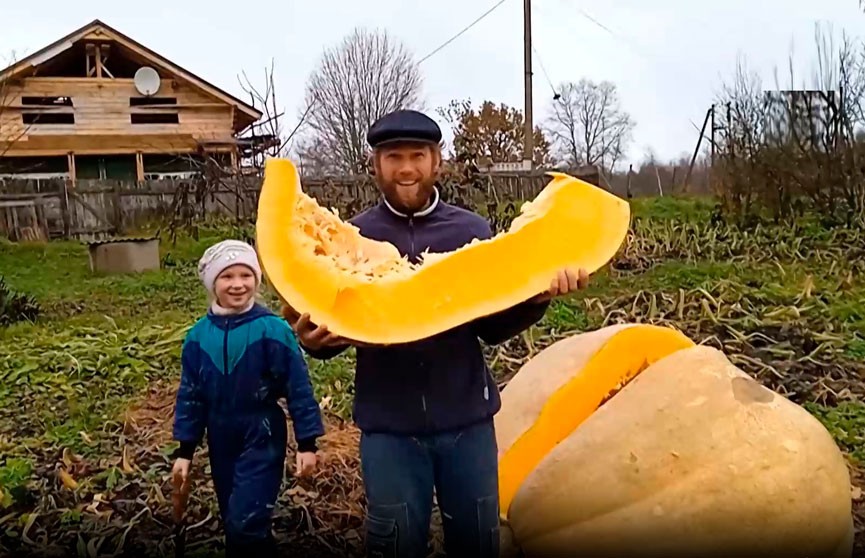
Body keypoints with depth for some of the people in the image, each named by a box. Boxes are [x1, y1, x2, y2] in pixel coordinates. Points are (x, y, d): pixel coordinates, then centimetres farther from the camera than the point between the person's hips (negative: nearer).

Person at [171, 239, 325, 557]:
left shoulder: (273, 330, -15)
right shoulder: (198, 336, -2)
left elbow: (298, 388, -11)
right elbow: (189, 395, 6)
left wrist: (307, 442, -11)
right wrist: (185, 450, 8)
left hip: (262, 439, -5)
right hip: (220, 441, 5)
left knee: (247, 524, -9)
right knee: (234, 525, 16)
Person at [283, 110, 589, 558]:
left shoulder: (473, 230, -1)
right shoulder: (354, 236, -3)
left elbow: (493, 327, -1)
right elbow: (334, 326, 0)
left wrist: (537, 294, -19)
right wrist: (313, 338, -23)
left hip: (466, 418, 1)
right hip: (388, 424, -1)